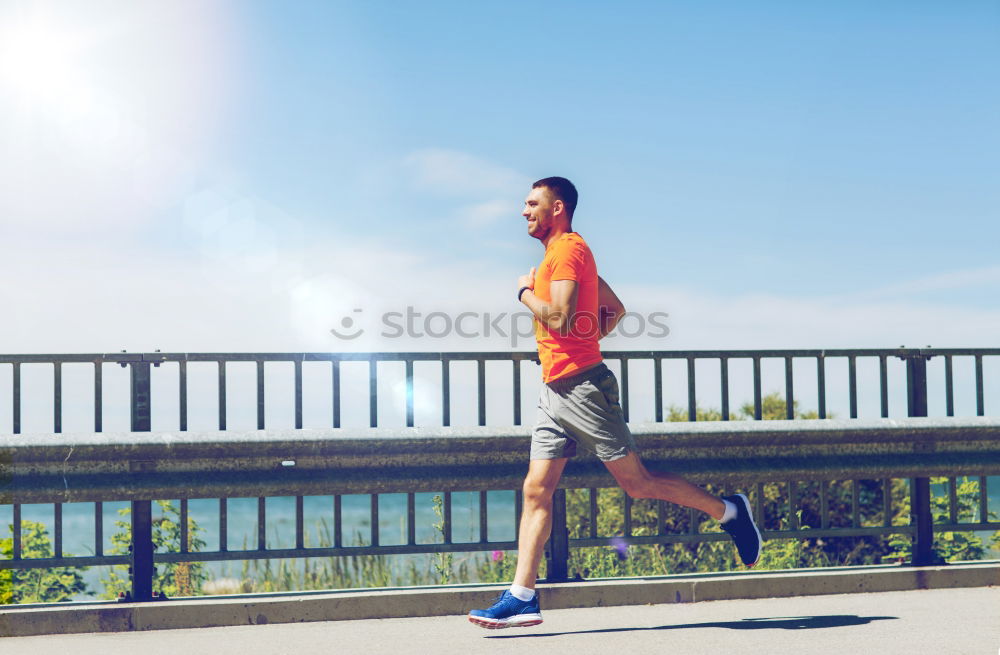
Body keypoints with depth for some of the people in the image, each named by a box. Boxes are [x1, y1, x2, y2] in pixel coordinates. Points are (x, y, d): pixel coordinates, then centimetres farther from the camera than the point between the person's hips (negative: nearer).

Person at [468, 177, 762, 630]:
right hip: (556, 390, 10)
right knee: (536, 490, 2)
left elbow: (560, 319, -22)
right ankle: (522, 598, 1)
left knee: (636, 482, -4)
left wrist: (525, 292, -5)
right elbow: (616, 309, 27)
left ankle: (728, 511, 13)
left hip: (581, 386, -10)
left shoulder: (567, 249, -10)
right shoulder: (566, 253, 21)